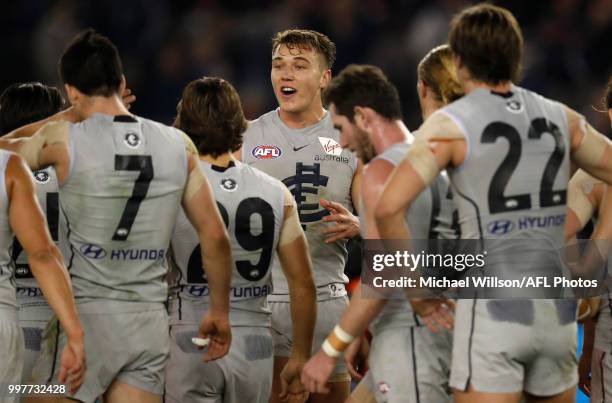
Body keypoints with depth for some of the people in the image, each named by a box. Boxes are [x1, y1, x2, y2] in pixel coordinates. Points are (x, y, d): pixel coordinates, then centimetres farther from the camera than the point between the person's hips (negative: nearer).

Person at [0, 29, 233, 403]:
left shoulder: (62, 139, -5)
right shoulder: (179, 145, 5)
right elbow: (215, 236, 7)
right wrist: (220, 312, 18)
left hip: (86, 316, -4)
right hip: (151, 322, 4)